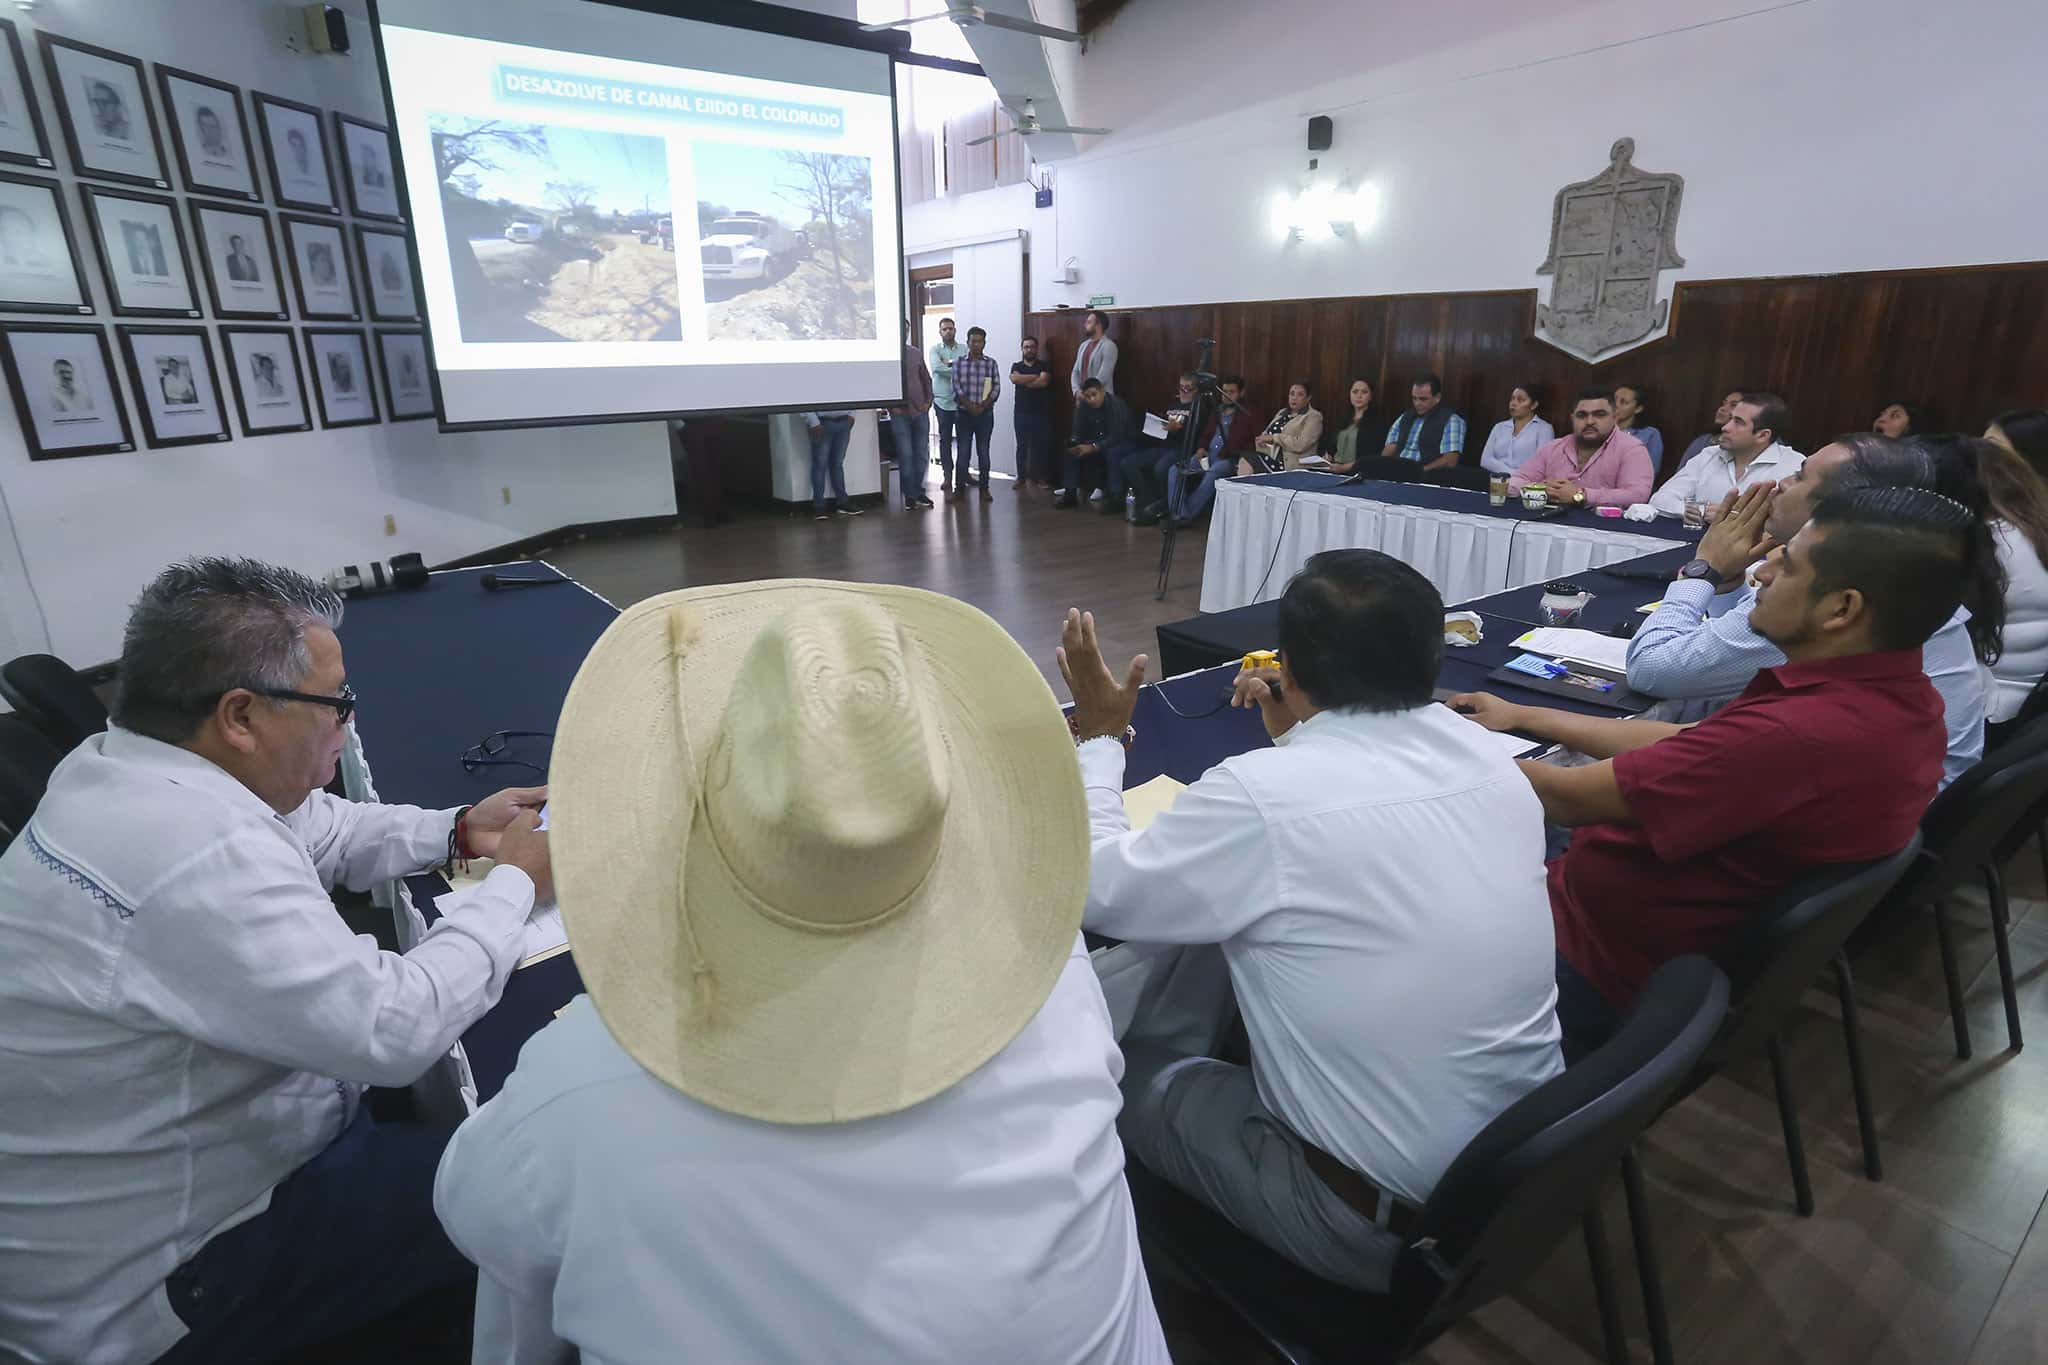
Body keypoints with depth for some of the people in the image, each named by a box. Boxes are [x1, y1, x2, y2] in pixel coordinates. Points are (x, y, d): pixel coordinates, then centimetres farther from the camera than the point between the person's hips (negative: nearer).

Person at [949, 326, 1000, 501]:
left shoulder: (991, 364, 4)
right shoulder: (958, 363, 3)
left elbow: (996, 388, -2)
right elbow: (957, 388, -4)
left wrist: (982, 406, -14)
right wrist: (970, 406, -15)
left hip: (985, 414, 0)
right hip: (964, 414, 0)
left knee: (983, 452, 4)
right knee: (963, 451, 1)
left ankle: (984, 488, 11)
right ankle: (960, 487, 8)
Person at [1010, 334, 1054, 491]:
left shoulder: (1044, 366, 6)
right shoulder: (1017, 366, 10)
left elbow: (1044, 382, -12)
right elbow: (1014, 379, -12)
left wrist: (1024, 381, -6)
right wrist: (1036, 376, -10)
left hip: (1042, 413, -1)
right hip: (1021, 413, 1)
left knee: (1042, 446, 0)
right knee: (1022, 446, 2)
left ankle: (1042, 478, 7)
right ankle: (1021, 478, 8)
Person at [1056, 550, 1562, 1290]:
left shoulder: (1258, 794, -28)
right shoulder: (1491, 756, -7)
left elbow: (1094, 889, -13)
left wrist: (1098, 737, -2)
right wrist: (1295, 736, 14)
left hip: (1386, 1222, -7)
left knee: (1126, 1075, 15)